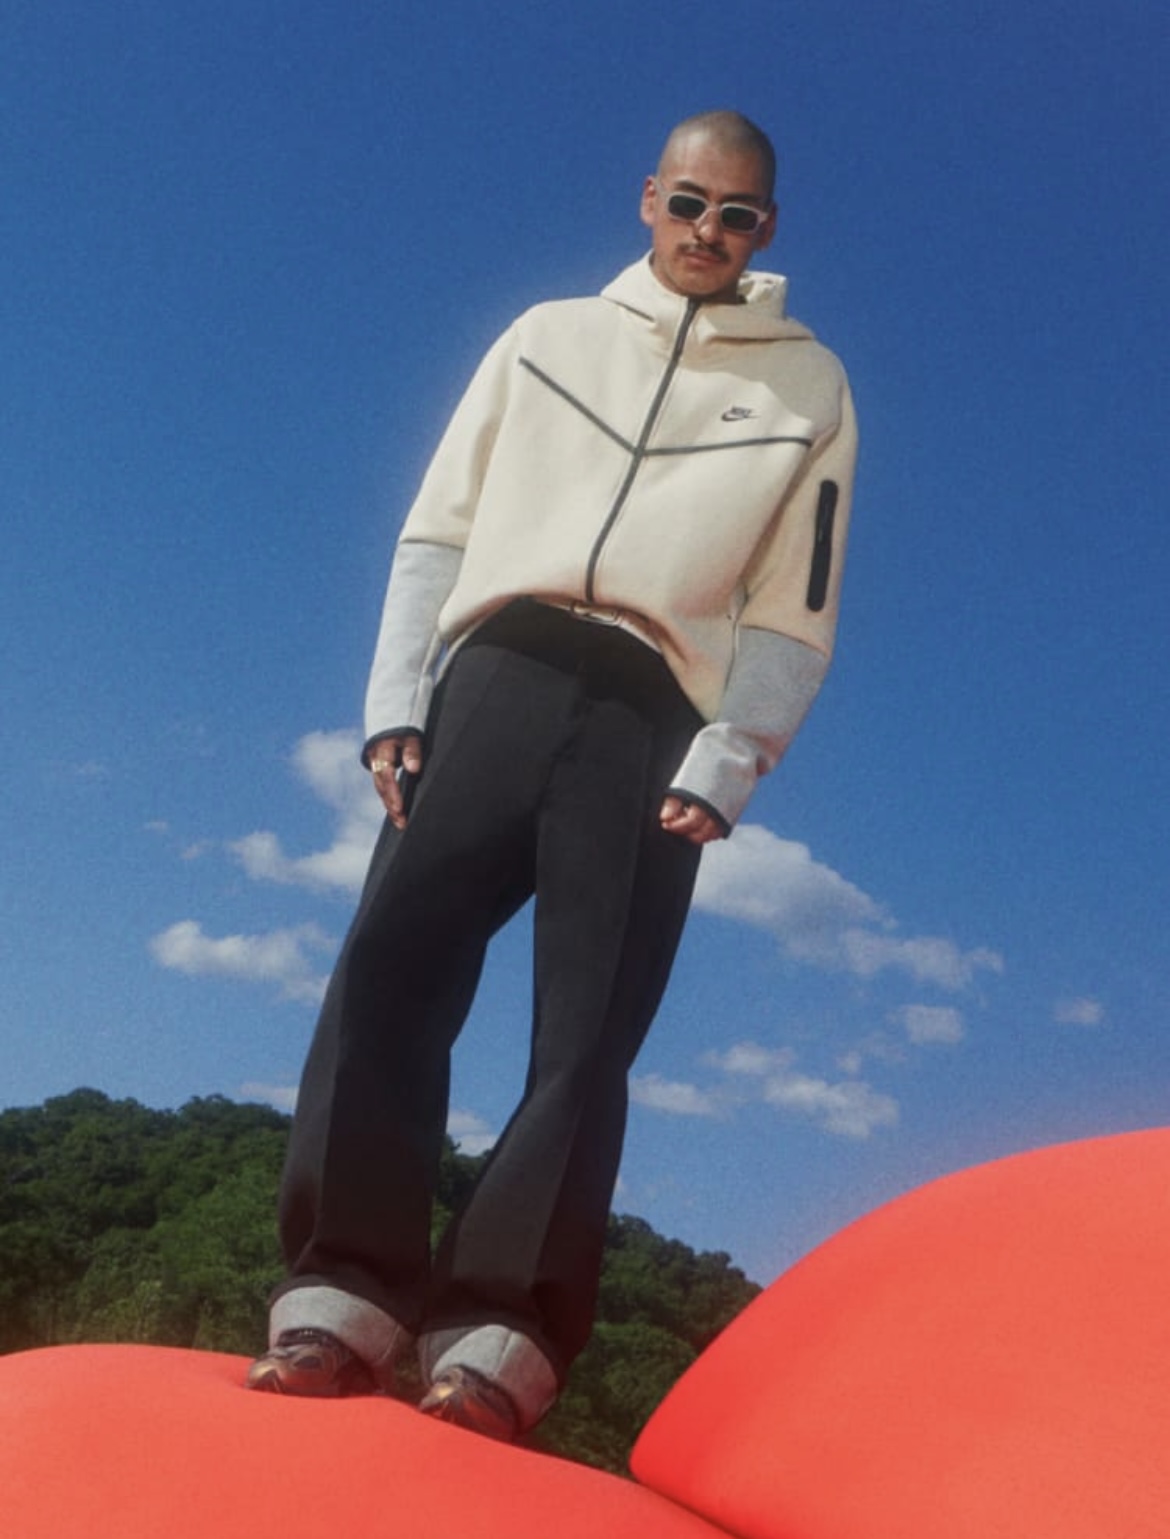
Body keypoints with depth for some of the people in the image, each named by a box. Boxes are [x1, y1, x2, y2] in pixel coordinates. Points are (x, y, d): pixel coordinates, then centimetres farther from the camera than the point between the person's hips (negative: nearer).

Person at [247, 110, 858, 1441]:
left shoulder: (809, 386, 17)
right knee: (392, 964, -14)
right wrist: (398, 701, 1)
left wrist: (721, 769, -6)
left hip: (653, 724, -1)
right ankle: (344, 1293, -11)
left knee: (585, 1038, -10)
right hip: (495, 678, 2)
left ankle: (497, 1333, -10)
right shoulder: (549, 336, 21)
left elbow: (796, 613, 8)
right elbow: (439, 527, 14)